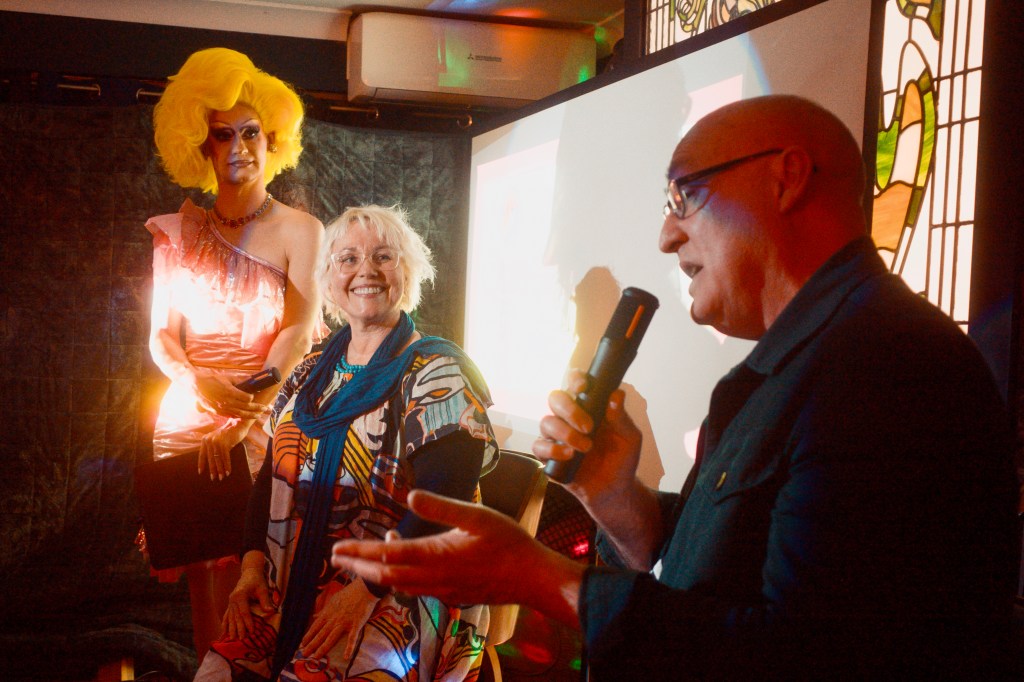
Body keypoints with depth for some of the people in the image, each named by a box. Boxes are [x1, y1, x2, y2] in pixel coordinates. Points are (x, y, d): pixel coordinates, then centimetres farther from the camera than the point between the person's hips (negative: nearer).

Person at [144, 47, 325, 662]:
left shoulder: (299, 231, 1)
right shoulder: (179, 233, 9)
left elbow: (299, 334, -8)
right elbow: (162, 336, 7)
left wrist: (243, 421, -17)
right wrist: (203, 384, -15)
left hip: (269, 423, -2)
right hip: (189, 418, 2)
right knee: (203, 571, 1)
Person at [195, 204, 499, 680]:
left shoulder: (434, 371, -4)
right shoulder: (310, 375, 16)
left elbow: (442, 503, -13)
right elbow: (272, 476, 16)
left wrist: (366, 590, -19)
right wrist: (253, 566, 1)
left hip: (397, 593, -5)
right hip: (289, 588, 5)